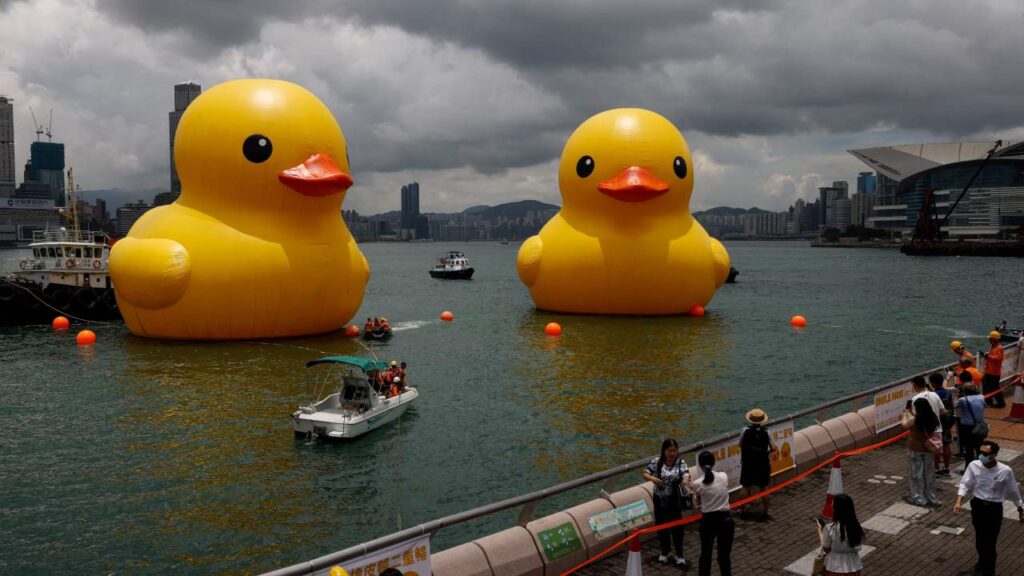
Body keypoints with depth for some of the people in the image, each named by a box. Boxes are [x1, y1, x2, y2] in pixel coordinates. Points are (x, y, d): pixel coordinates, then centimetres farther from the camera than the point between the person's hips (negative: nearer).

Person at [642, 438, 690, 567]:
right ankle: (664, 552, 32)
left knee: (676, 526, 3)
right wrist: (652, 478, -25)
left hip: (675, 500, -2)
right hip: (659, 499, 2)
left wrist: (686, 480, -49)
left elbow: (686, 475, -25)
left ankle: (679, 555, 19)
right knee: (661, 525, 13)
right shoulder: (656, 462, -7)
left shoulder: (680, 463, -10)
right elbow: (645, 474, -3)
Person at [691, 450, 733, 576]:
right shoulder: (724, 476, -5)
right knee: (724, 556, 12)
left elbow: (697, 503, 2)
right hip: (726, 519, 1)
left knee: (705, 555, 17)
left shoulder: (697, 483, -11)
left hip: (708, 521, -1)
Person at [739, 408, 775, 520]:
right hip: (762, 463, 0)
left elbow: (740, 444, -2)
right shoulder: (765, 433, -11)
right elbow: (773, 448, -11)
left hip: (747, 462, 0)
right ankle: (765, 512, 15)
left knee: (746, 487, 14)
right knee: (763, 488, 12)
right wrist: (766, 453, 7)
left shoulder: (746, 431, -12)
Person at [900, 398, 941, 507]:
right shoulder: (932, 419, -5)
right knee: (928, 473, 14)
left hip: (915, 449, -5)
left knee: (916, 474, 6)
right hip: (927, 449, 5)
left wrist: (905, 415, 17)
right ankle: (930, 498, 20)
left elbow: (905, 425, 0)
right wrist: (912, 415, 22)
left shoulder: (914, 419, -20)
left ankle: (918, 498, 10)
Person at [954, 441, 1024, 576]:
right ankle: (983, 561, 50)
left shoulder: (1005, 471, -19)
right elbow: (965, 484, -7)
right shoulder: (974, 466, -15)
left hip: (994, 509, -3)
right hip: (977, 505, 3)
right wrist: (959, 501, -21)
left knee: (990, 542, 1)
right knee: (979, 538, 22)